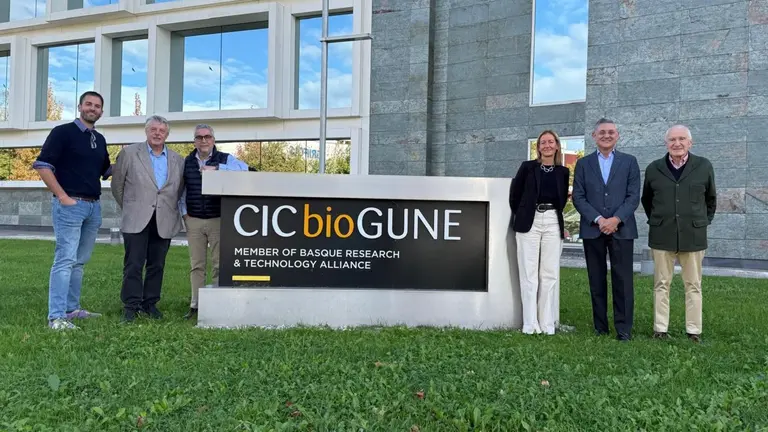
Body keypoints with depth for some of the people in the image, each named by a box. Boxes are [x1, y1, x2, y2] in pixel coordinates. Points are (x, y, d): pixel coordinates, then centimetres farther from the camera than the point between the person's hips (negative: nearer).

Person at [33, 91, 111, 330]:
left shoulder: (100, 139, 16)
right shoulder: (63, 132, -4)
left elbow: (105, 170, 26)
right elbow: (42, 166, -9)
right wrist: (62, 196, -15)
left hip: (94, 206, 7)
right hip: (70, 205, -7)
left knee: (79, 261, 13)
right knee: (65, 260, -10)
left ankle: (72, 309, 23)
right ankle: (56, 317, -7)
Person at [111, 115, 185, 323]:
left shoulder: (177, 160, 10)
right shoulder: (129, 153, 4)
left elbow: (180, 189, 17)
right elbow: (117, 185, 9)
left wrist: (169, 208, 12)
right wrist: (129, 208, 13)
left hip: (165, 222, 2)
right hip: (137, 220, -2)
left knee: (157, 265, 8)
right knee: (133, 265, -1)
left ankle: (150, 303, 19)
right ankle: (131, 306, 8)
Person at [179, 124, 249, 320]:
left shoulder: (225, 159, 1)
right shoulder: (187, 162, 11)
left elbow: (243, 168, -18)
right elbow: (181, 190, 15)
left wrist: (216, 168, -23)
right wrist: (184, 213, 5)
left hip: (218, 220, -3)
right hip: (193, 221, 3)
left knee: (218, 265, 0)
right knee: (196, 265, 7)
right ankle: (195, 305, 14)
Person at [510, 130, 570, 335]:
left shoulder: (563, 172, 10)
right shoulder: (527, 167, 4)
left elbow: (562, 200, 16)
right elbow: (515, 195, 8)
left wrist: (552, 215, 8)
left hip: (553, 223, 2)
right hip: (529, 222, -2)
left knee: (550, 273, 2)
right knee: (529, 273, -2)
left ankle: (547, 323, 9)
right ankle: (530, 323, 3)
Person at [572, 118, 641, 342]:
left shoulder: (629, 162, 8)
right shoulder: (583, 163, 9)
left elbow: (634, 196, 1)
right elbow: (578, 197, 2)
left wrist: (616, 219, -13)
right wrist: (598, 219, -10)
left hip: (622, 229, -1)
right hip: (592, 230, 1)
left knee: (623, 280, -2)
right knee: (597, 281, 6)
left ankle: (624, 329, 5)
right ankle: (600, 327, 13)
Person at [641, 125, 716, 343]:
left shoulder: (704, 166, 2)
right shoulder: (654, 169, 3)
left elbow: (711, 198, 14)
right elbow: (646, 200, 16)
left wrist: (704, 222, 10)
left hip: (693, 235, 0)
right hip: (662, 235, 0)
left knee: (693, 285, 7)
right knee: (661, 284, 5)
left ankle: (694, 330, 15)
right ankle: (660, 328, 12)